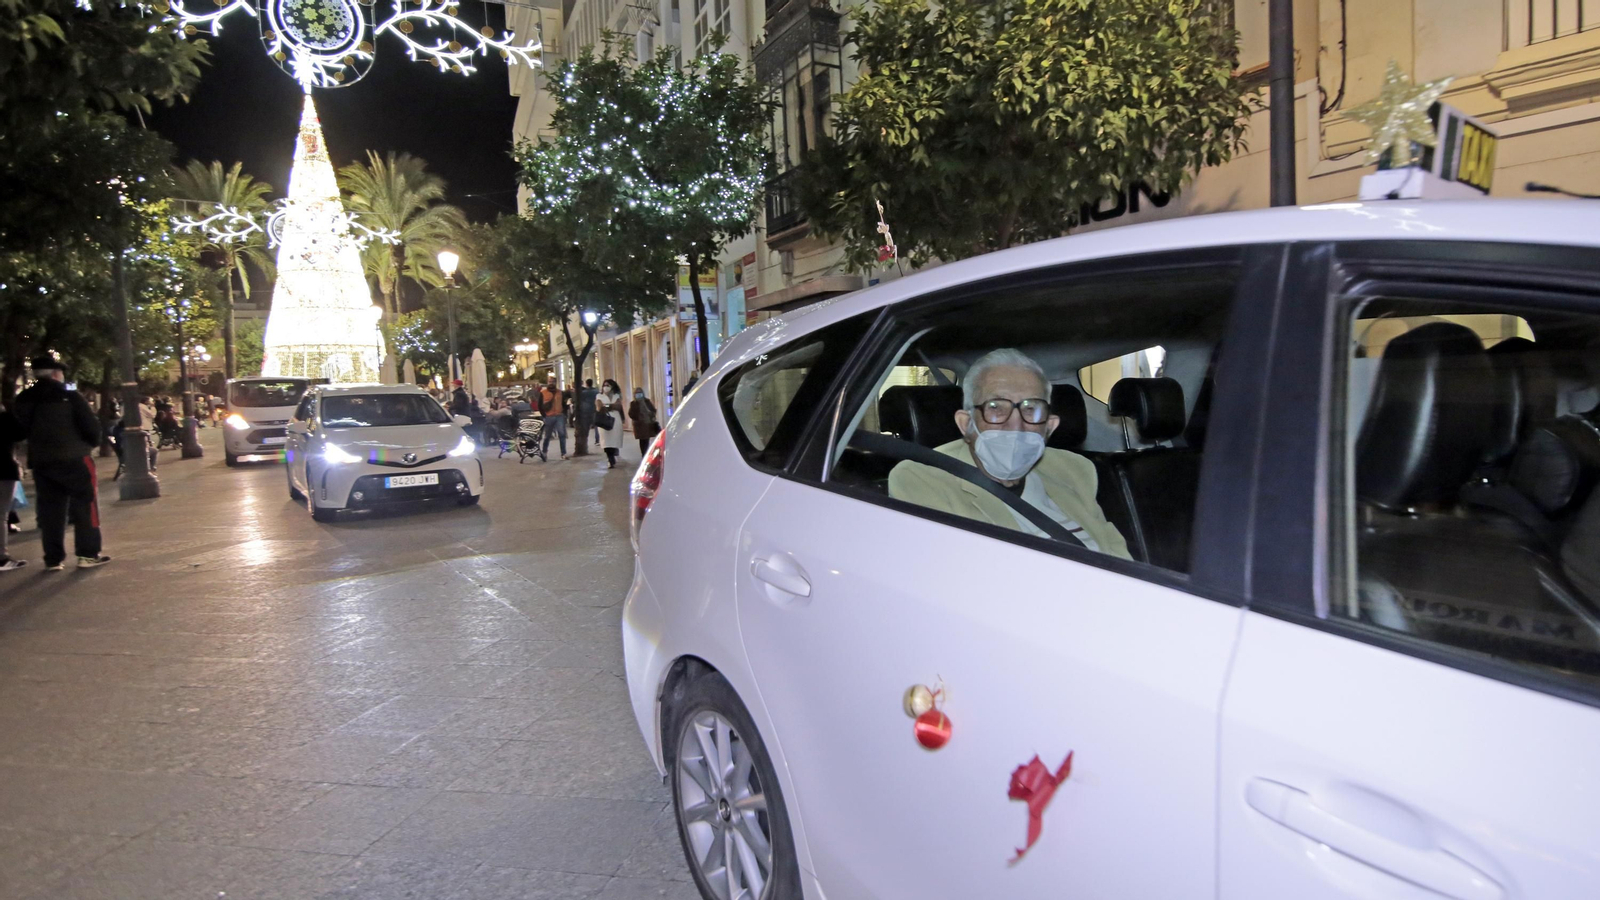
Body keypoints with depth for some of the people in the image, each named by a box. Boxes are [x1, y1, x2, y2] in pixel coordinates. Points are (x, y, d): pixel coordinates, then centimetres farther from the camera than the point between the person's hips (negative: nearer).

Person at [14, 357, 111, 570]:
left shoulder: (24, 400, 6)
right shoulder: (69, 397, -10)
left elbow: (22, 429, 14)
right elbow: (90, 425, -11)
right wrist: (93, 442, 8)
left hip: (40, 462, 5)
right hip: (73, 459, -5)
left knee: (50, 509, 10)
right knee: (85, 505, 4)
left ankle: (53, 559, 11)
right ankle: (88, 554, 2)